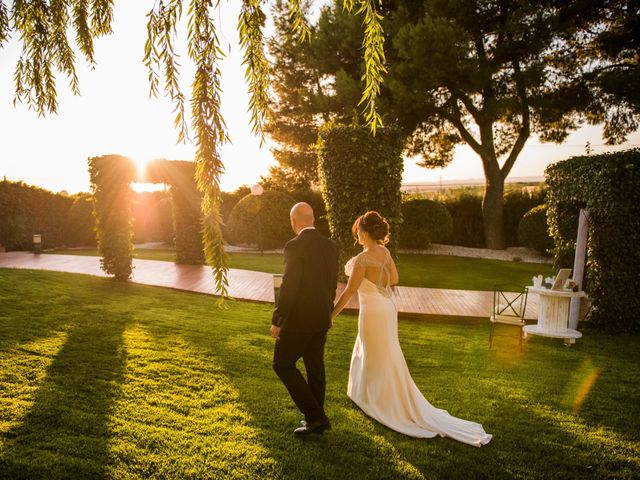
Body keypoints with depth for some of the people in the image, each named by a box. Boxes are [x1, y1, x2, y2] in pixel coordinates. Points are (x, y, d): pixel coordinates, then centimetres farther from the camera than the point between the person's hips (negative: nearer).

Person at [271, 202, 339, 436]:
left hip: (299, 318, -7)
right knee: (315, 367, 17)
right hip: (322, 318, 8)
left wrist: (277, 321, -12)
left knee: (283, 364, 7)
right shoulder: (330, 246, 4)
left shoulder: (294, 246, -18)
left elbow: (288, 287, -21)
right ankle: (317, 419, 28)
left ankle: (314, 415, 5)